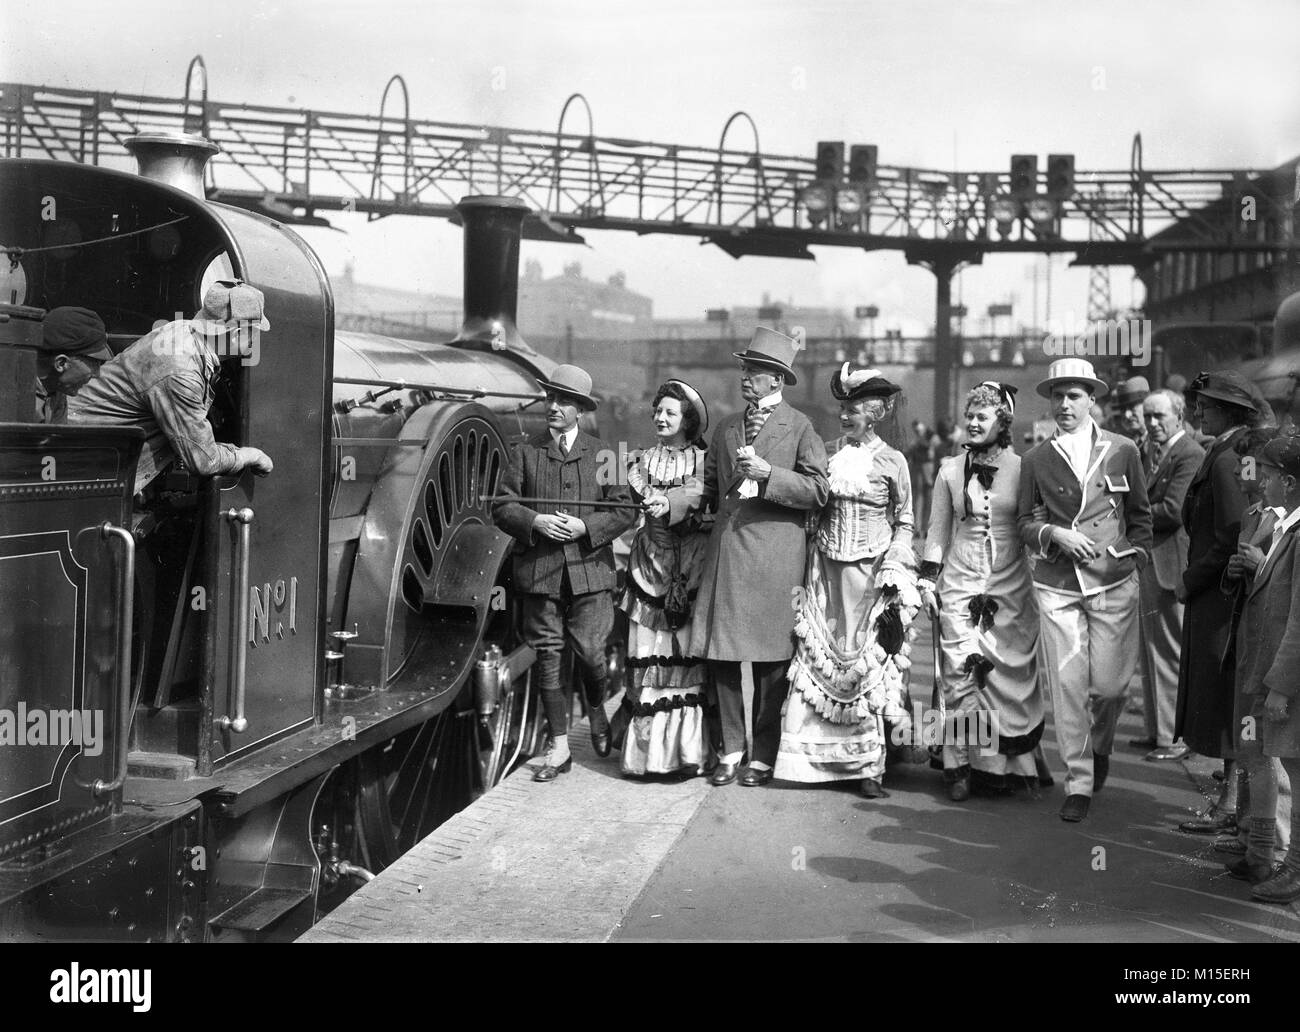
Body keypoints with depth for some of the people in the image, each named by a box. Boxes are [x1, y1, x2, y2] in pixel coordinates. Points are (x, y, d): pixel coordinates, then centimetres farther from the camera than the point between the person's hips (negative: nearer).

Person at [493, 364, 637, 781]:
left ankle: (598, 712, 30)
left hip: (589, 570, -1)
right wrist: (535, 521, -12)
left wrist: (585, 527, -11)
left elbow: (625, 509, 4)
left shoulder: (601, 454, 8)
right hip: (538, 572, 1)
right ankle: (559, 748, 11)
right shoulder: (524, 452, 9)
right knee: (548, 657, 2)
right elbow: (502, 506, 6)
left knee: (589, 653, -3)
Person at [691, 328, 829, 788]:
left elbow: (818, 491, -6)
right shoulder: (726, 428, 17)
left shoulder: (800, 427, 2)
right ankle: (731, 747, 16)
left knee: (771, 661, 1)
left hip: (775, 557, -4)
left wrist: (768, 475, -14)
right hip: (725, 552, 4)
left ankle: (764, 755, 14)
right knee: (719, 655, 2)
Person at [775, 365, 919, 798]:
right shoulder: (827, 453, 6)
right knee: (819, 660, 1)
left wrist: (891, 575, -6)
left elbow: (904, 523, 4)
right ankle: (820, 757, 9)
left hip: (869, 572, -3)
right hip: (826, 571, 3)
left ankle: (868, 766, 5)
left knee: (869, 665, -2)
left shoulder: (891, 461, -1)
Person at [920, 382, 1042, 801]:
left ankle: (1001, 763, 12)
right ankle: (961, 766, 1)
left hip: (1011, 589, -1)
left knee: (1008, 676, -1)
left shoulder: (1022, 469, 2)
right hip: (960, 585, 1)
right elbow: (938, 530, 13)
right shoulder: (950, 471, 8)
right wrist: (927, 579, 8)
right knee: (961, 673, -7)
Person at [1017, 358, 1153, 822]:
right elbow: (1025, 520, 9)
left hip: (1113, 581, 0)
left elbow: (1141, 515, 14)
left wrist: (1136, 555, 5)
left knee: (1110, 683, 0)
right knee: (1067, 683, -5)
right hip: (1057, 584, 0)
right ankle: (1079, 782, 7)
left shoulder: (1123, 451, 5)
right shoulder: (1036, 460, 5)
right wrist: (1055, 534, -9)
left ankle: (1100, 746, 33)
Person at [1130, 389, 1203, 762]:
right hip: (1148, 564, 10)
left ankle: (1177, 738, 5)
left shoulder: (1190, 455, -14)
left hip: (1171, 567, -10)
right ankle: (1157, 729, 26)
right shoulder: (1148, 454, 16)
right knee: (1152, 650, 16)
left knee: (1171, 653, -3)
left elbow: (1173, 510, -21)